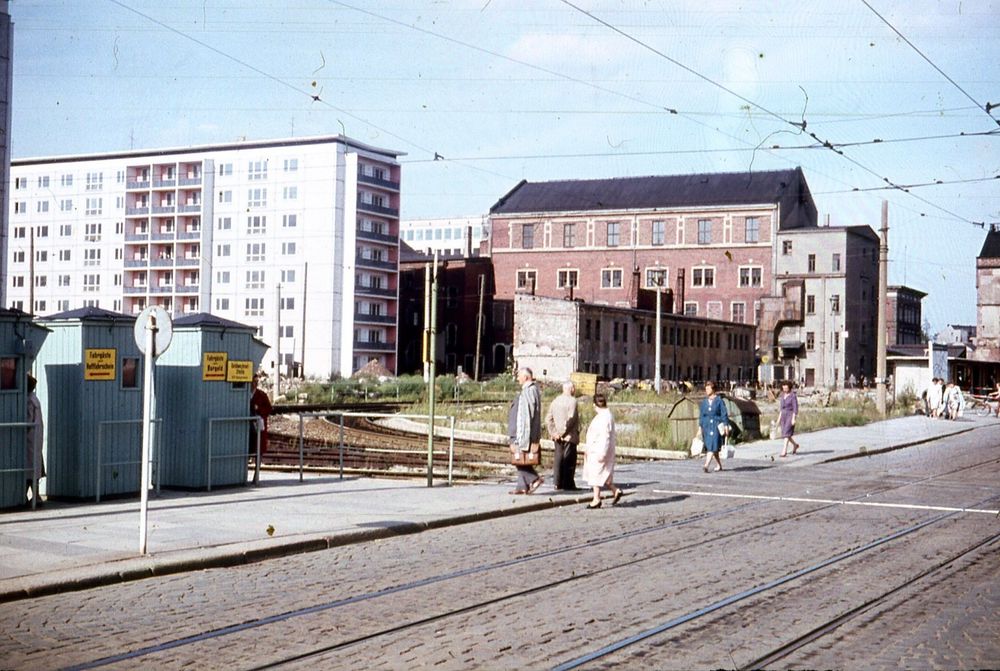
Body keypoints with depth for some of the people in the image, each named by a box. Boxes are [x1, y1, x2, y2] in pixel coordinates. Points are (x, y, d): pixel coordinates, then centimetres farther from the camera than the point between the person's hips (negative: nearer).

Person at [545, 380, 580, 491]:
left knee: (558, 459, 10)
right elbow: (571, 419, -21)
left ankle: (558, 483, 10)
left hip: (558, 436, 7)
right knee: (569, 460, -1)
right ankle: (568, 484, 0)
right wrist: (563, 432, -14)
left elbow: (548, 419, 7)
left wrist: (553, 432, 1)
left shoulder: (555, 401, 12)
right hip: (569, 436, -7)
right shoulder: (572, 401, -11)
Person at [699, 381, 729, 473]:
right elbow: (701, 415, 13)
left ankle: (706, 465, -28)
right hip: (706, 426, 6)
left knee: (712, 445, -16)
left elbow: (724, 413, -3)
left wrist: (726, 425, -7)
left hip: (716, 425, -5)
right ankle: (719, 465, 24)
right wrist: (700, 427, 9)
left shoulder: (719, 400, -3)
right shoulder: (704, 401, 10)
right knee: (711, 447, 10)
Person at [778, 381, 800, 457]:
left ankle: (784, 451, -19)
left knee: (786, 433, -16)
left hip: (790, 416, -7)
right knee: (784, 433, 10)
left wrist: (793, 419, -19)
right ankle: (795, 445, 35)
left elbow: (795, 408, -14)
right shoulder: (782, 396, 10)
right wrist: (779, 417, 13)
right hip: (783, 416, 7)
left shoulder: (793, 396, -11)